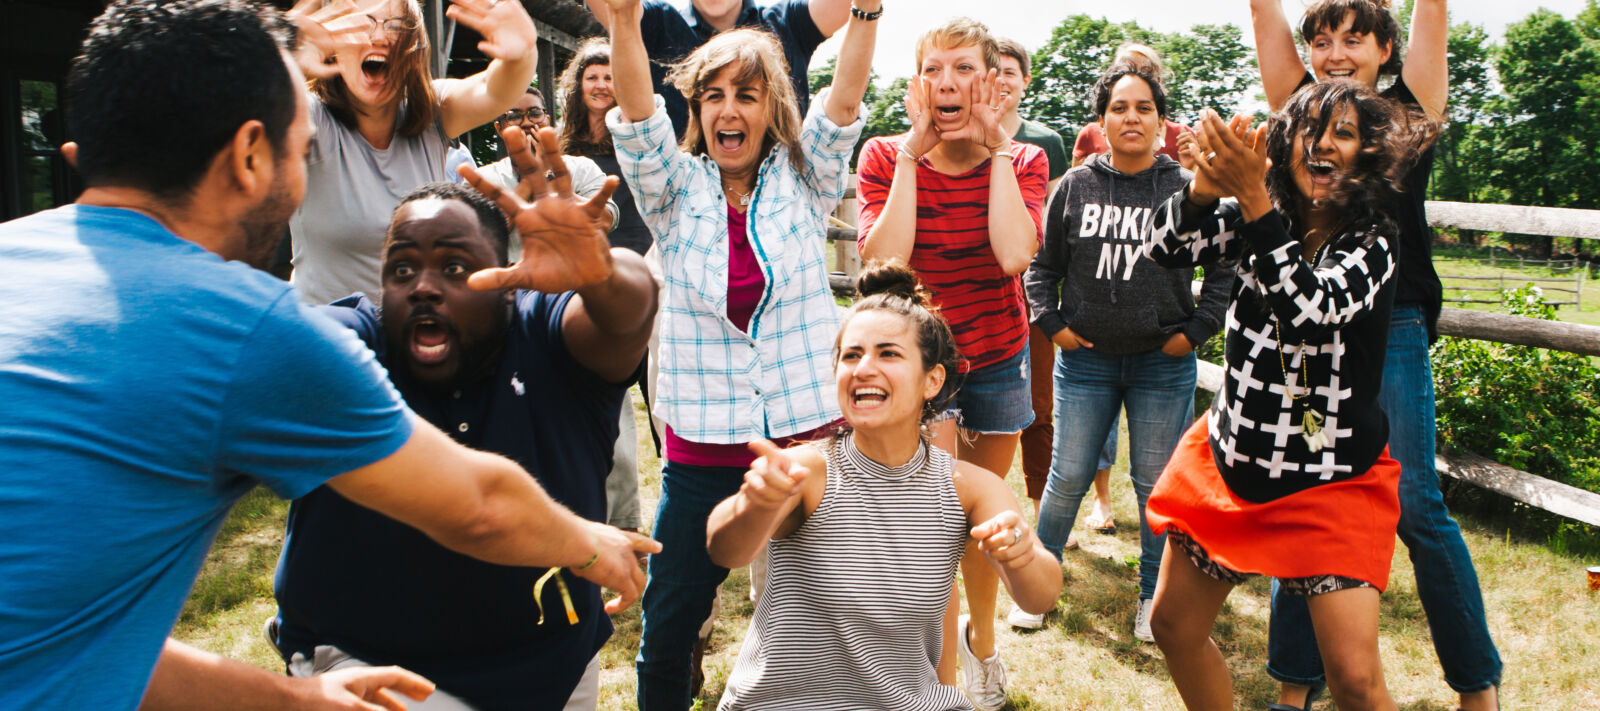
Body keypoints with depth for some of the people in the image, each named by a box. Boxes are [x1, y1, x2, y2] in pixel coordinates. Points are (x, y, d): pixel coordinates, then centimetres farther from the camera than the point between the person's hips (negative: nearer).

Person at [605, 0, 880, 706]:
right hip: (702, 444, 0)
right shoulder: (678, 192, 3)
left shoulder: (802, 185, 4)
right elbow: (638, 120, -12)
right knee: (666, 631, 7)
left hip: (807, 435, 0)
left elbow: (842, 107, -10)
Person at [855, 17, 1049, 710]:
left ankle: (979, 633, 44)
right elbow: (883, 261, -26)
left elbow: (1014, 253, -27)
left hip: (998, 356, 2)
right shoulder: (885, 158, -11)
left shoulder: (1022, 161, -7)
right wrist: (913, 152, -24)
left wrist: (995, 148, -22)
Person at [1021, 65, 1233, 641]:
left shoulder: (1187, 189, 0)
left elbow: (1226, 268, 6)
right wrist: (1051, 323, 0)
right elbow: (1041, 263, 10)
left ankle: (1155, 597, 24)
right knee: (1069, 476, 5)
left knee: (1157, 483, 7)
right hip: (1086, 359, 1)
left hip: (1163, 363, 0)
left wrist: (1196, 330, -1)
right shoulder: (1076, 185, 2)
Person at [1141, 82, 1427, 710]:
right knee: (1173, 626, 13)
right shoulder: (1255, 219, 1)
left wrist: (1253, 197, -38)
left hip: (1330, 479, -4)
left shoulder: (1374, 240, -11)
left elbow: (1313, 305, -29)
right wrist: (1205, 187, -31)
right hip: (1230, 459, 4)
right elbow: (1164, 248, -11)